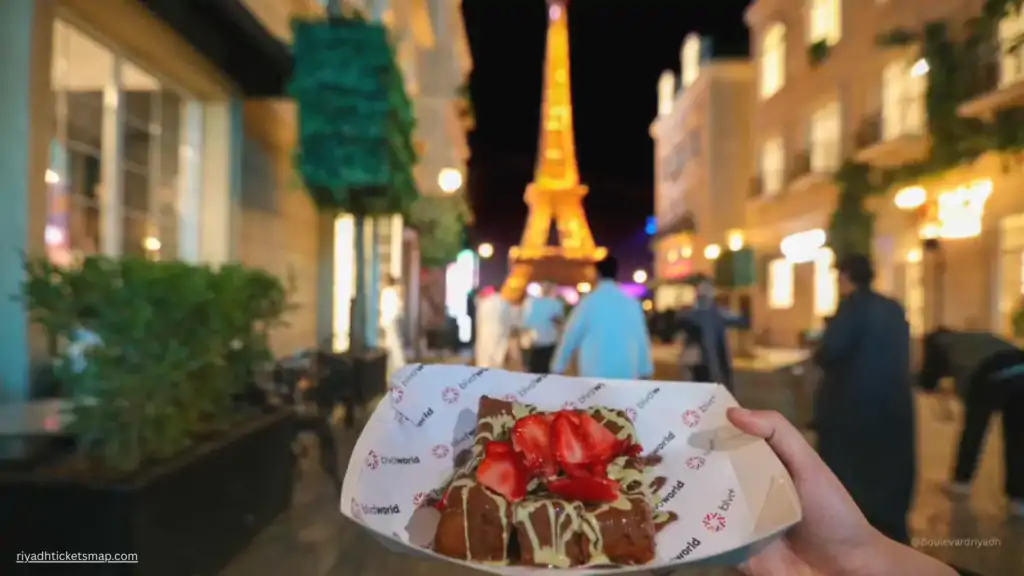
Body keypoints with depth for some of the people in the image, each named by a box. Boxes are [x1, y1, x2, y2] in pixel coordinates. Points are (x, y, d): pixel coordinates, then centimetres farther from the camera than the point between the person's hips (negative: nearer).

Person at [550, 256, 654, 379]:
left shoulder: (589, 302, -4)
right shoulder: (631, 303, 3)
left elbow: (571, 336, 2)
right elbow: (641, 339, 8)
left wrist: (558, 367, 13)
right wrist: (645, 372, 19)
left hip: (595, 374, -2)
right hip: (627, 373, 3)